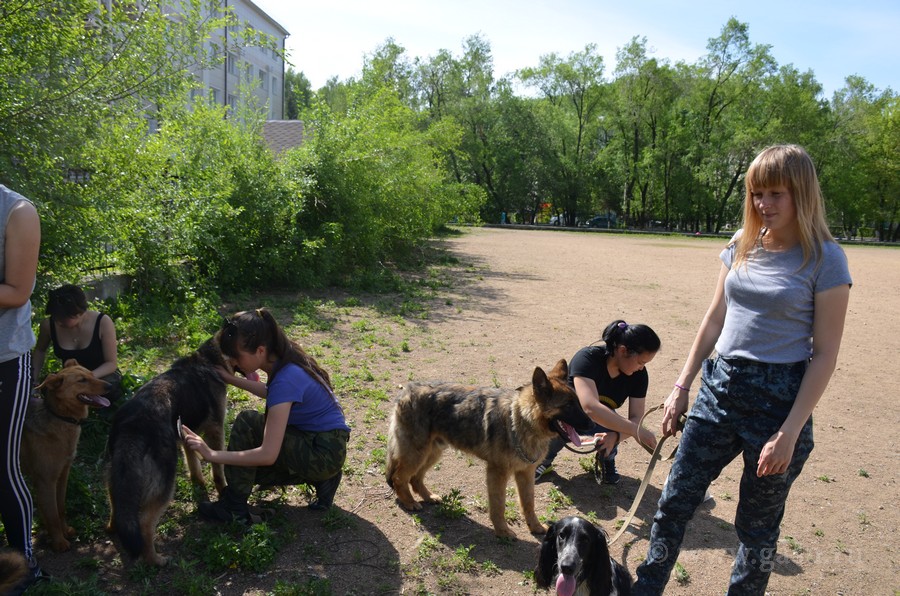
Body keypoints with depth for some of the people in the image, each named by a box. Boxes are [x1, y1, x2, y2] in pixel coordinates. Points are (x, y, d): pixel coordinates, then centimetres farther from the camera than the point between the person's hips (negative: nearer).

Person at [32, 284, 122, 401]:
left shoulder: (103, 323, -23)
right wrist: (34, 378, -2)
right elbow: (40, 351, 11)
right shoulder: (49, 325, -14)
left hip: (102, 374, -3)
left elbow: (111, 363, -15)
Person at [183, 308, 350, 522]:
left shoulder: (286, 379, -29)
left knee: (247, 423, -18)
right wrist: (232, 380, 9)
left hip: (325, 454, -9)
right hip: (313, 439, 9)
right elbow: (273, 393, 21)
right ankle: (320, 477, 11)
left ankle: (234, 508, -7)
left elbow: (268, 455, -31)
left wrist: (212, 455, -27)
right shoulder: (285, 359, -4)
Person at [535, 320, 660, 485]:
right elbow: (591, 408, -46)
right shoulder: (588, 358, -33)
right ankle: (545, 459, -6)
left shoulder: (639, 374, -15)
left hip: (602, 420, 3)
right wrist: (636, 431, -48)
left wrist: (616, 436, -39)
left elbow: (636, 417, -17)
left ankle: (607, 459, 3)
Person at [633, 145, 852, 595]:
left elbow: (824, 354, -9)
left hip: (779, 395, -5)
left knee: (757, 525, 12)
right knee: (674, 502, 9)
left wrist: (790, 433, -14)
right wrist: (681, 388, 8)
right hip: (720, 385, 5)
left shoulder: (824, 259, -9)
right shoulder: (742, 245, 5)